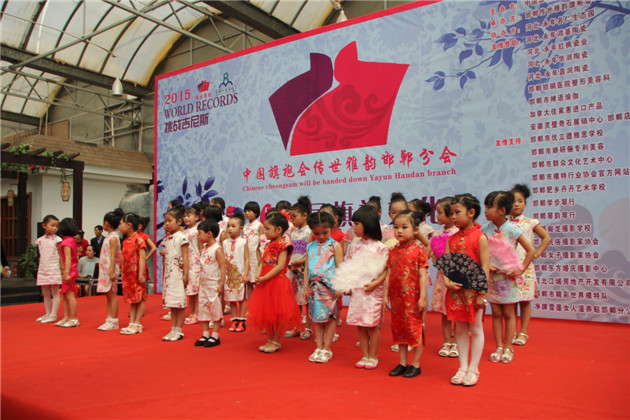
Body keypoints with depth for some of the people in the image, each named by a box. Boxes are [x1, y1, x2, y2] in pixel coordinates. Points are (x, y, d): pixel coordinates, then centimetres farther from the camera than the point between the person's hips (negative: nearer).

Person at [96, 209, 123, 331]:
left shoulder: (113, 237, -13)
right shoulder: (110, 236, 15)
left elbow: (113, 256, -19)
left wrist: (112, 271, -24)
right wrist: (109, 271, 19)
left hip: (110, 270, -10)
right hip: (105, 270, 10)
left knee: (112, 295, -6)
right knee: (108, 295, 12)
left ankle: (113, 322, -2)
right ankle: (109, 320, 18)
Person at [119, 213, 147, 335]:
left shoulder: (138, 239, -12)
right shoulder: (125, 241, 12)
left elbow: (142, 257, -17)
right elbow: (124, 258, 17)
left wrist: (141, 274, -20)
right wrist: (122, 272, 13)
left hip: (137, 273, -8)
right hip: (128, 274, 8)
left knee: (140, 298, 1)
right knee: (131, 299, 11)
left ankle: (137, 323, 5)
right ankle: (132, 323, 17)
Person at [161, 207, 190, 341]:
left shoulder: (181, 237, -8)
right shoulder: (166, 238, 13)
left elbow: (185, 257, -11)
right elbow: (166, 257, 17)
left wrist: (186, 274, -16)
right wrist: (164, 275, 15)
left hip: (178, 273, -7)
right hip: (169, 274, 7)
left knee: (180, 303, -1)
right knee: (171, 304, 11)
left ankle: (178, 331, 4)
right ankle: (173, 330, 17)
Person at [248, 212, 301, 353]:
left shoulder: (283, 244, -12)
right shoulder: (268, 245, 13)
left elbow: (280, 266, -20)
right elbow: (262, 262, 10)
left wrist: (264, 278, -21)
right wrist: (258, 275, -8)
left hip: (277, 282, -9)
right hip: (264, 283, 9)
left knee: (277, 313, 2)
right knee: (266, 313, 14)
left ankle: (276, 341, 14)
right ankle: (269, 340, 26)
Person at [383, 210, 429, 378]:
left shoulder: (418, 251, -8)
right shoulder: (393, 251, 7)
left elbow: (422, 276, -9)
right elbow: (389, 274, 9)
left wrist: (423, 297, -12)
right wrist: (386, 295, 8)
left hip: (412, 298, -6)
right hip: (396, 297, 6)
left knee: (415, 329, 2)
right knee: (398, 328, 13)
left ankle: (415, 364, 16)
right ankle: (403, 363, 25)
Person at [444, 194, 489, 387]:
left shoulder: (479, 237, -8)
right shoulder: (452, 238, 7)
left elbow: (485, 266, -11)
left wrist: (482, 293, -15)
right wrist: (447, 282, -15)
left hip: (473, 290, -5)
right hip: (455, 290, 5)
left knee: (475, 329, 8)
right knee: (460, 329, 12)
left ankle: (473, 369, 18)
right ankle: (462, 367, 23)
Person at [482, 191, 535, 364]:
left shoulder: (512, 230, -10)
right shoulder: (486, 230, 0)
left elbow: (531, 250, -8)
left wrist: (520, 269, -13)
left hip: (508, 277, -3)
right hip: (491, 277, 3)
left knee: (509, 314, 7)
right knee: (496, 314, 10)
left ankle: (508, 348, 18)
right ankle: (499, 347, 19)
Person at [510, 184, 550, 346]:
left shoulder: (531, 223, 3)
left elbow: (546, 238, 11)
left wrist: (537, 253, 3)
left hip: (525, 266, 0)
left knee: (525, 301, 4)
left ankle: (523, 332, 14)